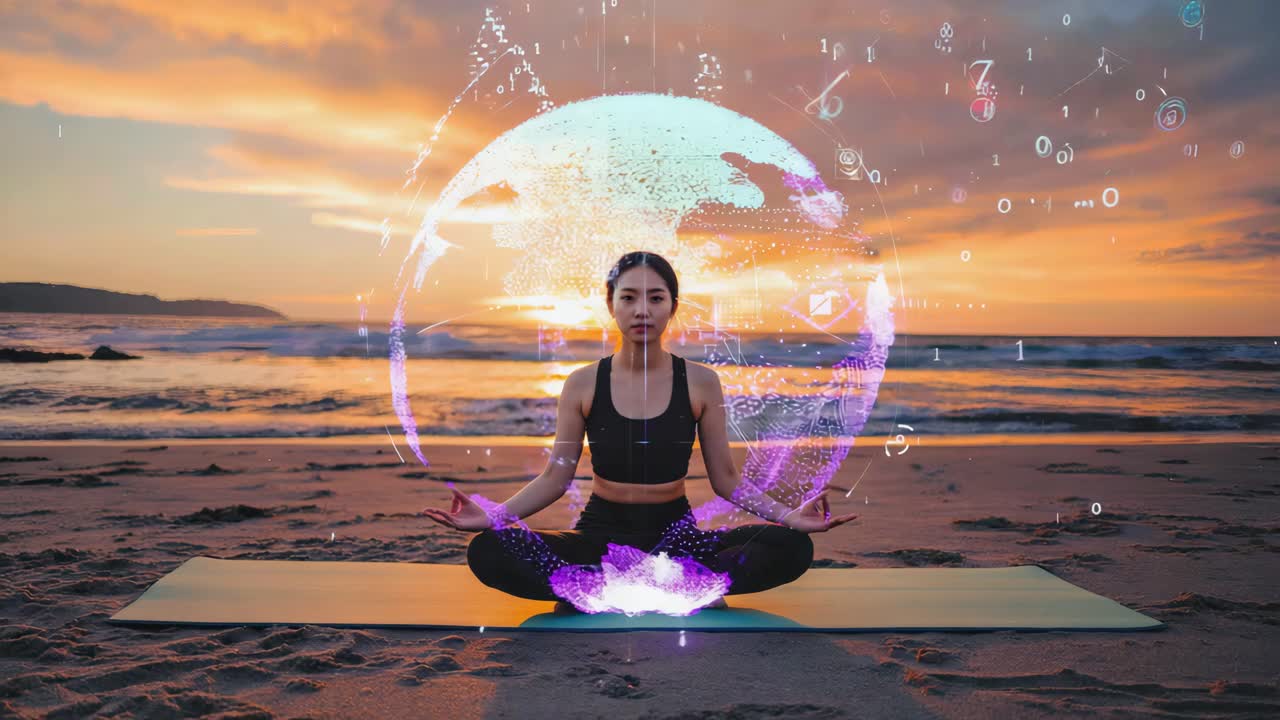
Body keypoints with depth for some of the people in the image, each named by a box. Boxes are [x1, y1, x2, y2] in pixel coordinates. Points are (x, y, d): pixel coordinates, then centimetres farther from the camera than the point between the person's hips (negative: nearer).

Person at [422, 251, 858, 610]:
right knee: (487, 551, -27)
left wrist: (788, 514, -14)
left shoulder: (700, 383, -2)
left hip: (673, 532, 0)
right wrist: (493, 514, -15)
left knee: (791, 548, -26)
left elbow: (725, 479, 1)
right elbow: (555, 476, 0)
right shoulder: (583, 384, -2)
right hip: (602, 531, 0)